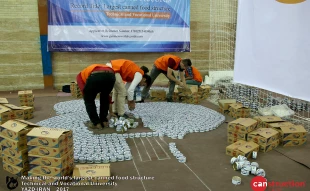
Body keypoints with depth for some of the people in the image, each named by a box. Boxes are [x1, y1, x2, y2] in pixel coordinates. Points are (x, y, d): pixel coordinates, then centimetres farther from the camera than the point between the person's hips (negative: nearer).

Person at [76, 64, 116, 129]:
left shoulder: (80, 75, 37)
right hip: (110, 75, 4)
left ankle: (96, 123, 22)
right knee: (105, 98, 31)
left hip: (94, 76, -4)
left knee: (89, 100, 21)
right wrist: (110, 112, 55)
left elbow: (84, 91, 22)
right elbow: (108, 95, 48)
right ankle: (104, 121, 33)